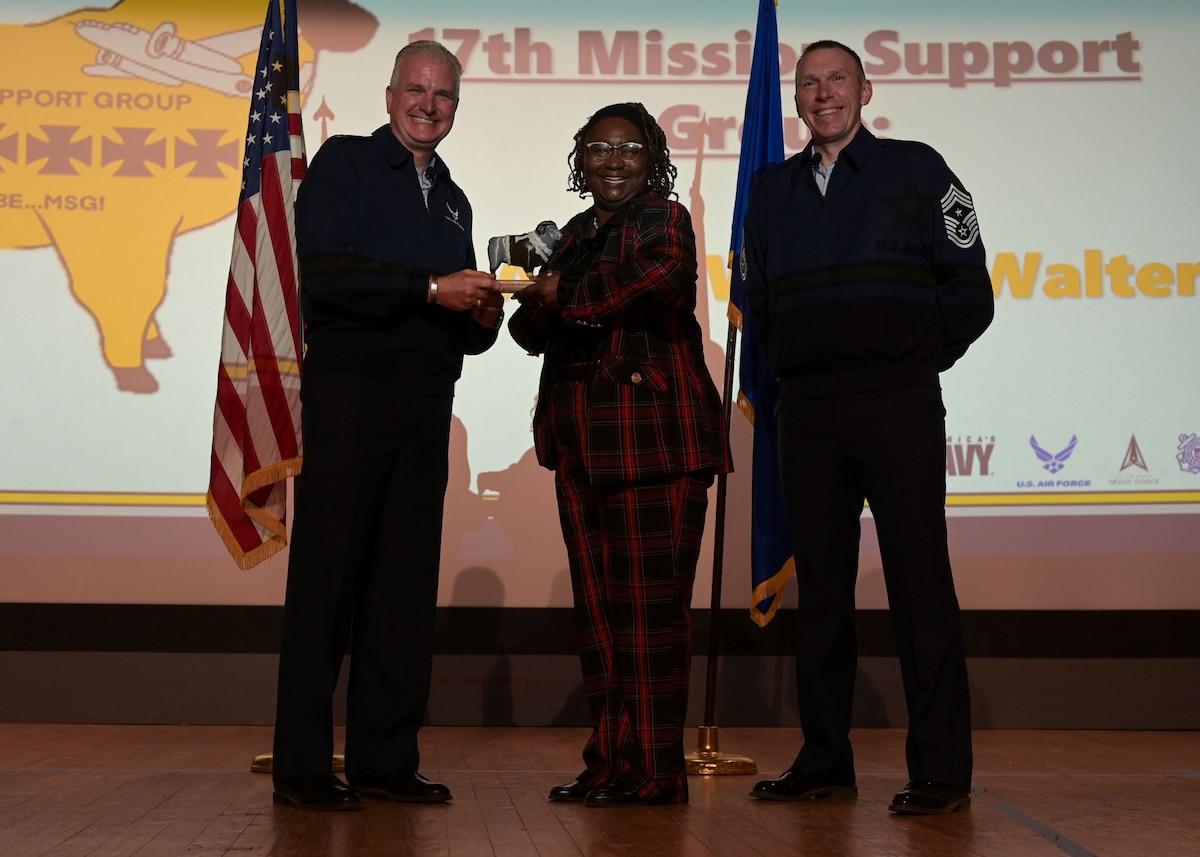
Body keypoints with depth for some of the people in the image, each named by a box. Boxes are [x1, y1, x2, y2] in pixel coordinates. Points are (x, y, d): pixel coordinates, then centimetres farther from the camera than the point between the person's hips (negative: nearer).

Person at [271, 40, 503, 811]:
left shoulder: (452, 198, 22)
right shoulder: (344, 164, 3)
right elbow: (324, 274, -12)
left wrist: (483, 318, 1)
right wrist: (430, 289, -16)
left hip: (426, 401, 6)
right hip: (351, 390, -6)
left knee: (405, 581, 5)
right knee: (328, 572, -5)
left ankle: (385, 758, 11)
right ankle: (302, 763, 1)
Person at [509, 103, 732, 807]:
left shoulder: (663, 219, 2)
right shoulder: (577, 235, 22)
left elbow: (663, 281, -21)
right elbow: (534, 332, 18)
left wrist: (566, 294, -12)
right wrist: (537, 303, -5)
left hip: (652, 430, -7)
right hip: (583, 439, 7)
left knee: (650, 603, -7)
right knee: (597, 602, 7)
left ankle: (655, 770, -1)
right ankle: (610, 762, 13)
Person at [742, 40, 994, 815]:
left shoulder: (916, 171, 4)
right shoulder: (772, 191, 16)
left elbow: (968, 293, 2)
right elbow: (757, 301, 22)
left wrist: (915, 360, 4)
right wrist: (798, 365, 12)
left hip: (897, 404, -4)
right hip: (805, 409, 4)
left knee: (920, 582, -5)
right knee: (821, 585, 7)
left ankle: (941, 771, 0)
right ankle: (824, 762, 14)